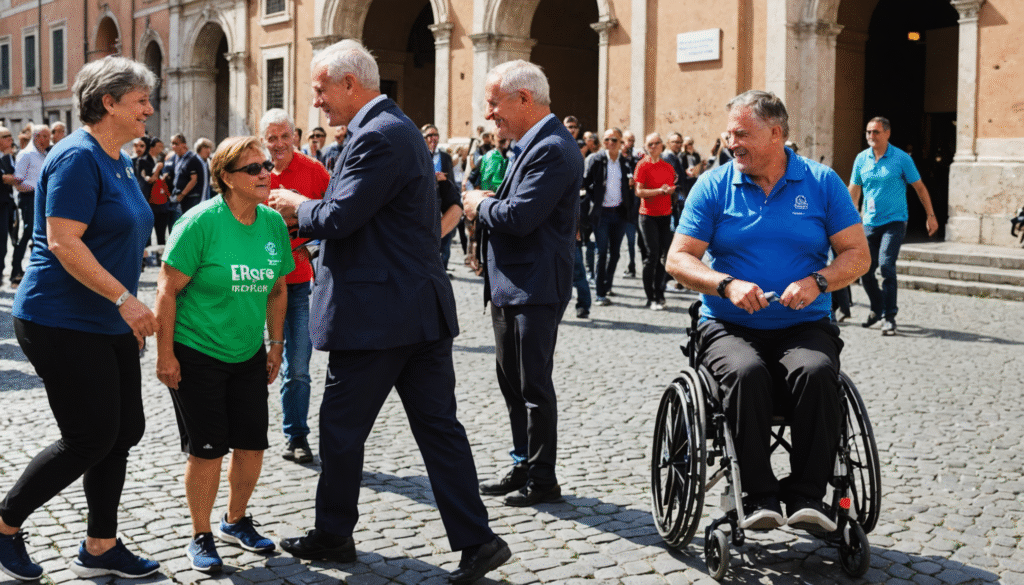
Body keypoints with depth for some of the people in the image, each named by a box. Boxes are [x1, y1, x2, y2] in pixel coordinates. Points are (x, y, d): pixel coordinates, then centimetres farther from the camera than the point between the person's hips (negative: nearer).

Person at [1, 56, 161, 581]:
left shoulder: (119, 161, 14)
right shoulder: (78, 158, -16)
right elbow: (63, 243, -24)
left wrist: (130, 310, 20)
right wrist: (124, 298, -25)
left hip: (108, 323, 10)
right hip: (63, 324, -10)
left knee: (124, 431, 9)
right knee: (90, 439, -5)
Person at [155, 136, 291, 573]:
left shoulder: (274, 222, 0)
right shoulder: (201, 222, -17)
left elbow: (277, 289, 12)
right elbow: (167, 291, -14)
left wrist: (275, 346, 13)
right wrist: (165, 355, -14)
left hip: (248, 355, 6)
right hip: (196, 355, -5)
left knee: (253, 444, 8)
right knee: (207, 450, -1)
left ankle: (236, 521, 31)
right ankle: (201, 537, 17)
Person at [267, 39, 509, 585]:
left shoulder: (377, 135, -16)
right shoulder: (400, 127, 17)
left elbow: (339, 218, -19)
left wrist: (297, 206, 0)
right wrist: (307, 210, 14)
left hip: (376, 312, -10)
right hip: (421, 308, 10)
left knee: (340, 427, 7)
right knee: (438, 425, 8)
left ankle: (333, 535, 22)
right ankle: (475, 540, 8)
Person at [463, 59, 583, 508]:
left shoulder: (552, 149, -19)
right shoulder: (532, 144, 15)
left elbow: (519, 217, -26)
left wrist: (481, 205, -9)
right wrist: (488, 203, 2)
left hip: (534, 289, -10)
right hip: (512, 286, 11)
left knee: (533, 386, -1)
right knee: (512, 381, 17)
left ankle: (542, 480, 11)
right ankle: (523, 466, 29)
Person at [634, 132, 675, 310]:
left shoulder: (668, 167, 12)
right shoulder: (643, 165, -3)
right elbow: (639, 191, -10)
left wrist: (671, 190, 1)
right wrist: (659, 191, -17)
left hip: (665, 215, 5)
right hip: (648, 215, -5)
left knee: (662, 256, 6)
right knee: (652, 255, -8)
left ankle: (659, 295, 16)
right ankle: (651, 298, -1)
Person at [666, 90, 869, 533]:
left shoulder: (822, 182, 7)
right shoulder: (714, 186, 6)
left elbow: (858, 254, 6)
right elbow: (678, 259, 2)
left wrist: (817, 281, -14)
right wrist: (727, 284, -16)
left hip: (804, 327, 0)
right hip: (729, 327, 0)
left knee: (817, 371, -32)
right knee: (747, 373, -34)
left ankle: (807, 496, -25)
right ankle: (759, 497, -27)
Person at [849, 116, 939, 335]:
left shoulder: (901, 158, -4)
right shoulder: (861, 159, 6)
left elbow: (919, 187, 3)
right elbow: (854, 191, 14)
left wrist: (930, 215, 2)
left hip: (894, 222, -4)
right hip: (869, 224, 4)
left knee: (886, 265, -19)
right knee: (864, 270, 5)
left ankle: (890, 317, -10)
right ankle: (877, 308, 31)